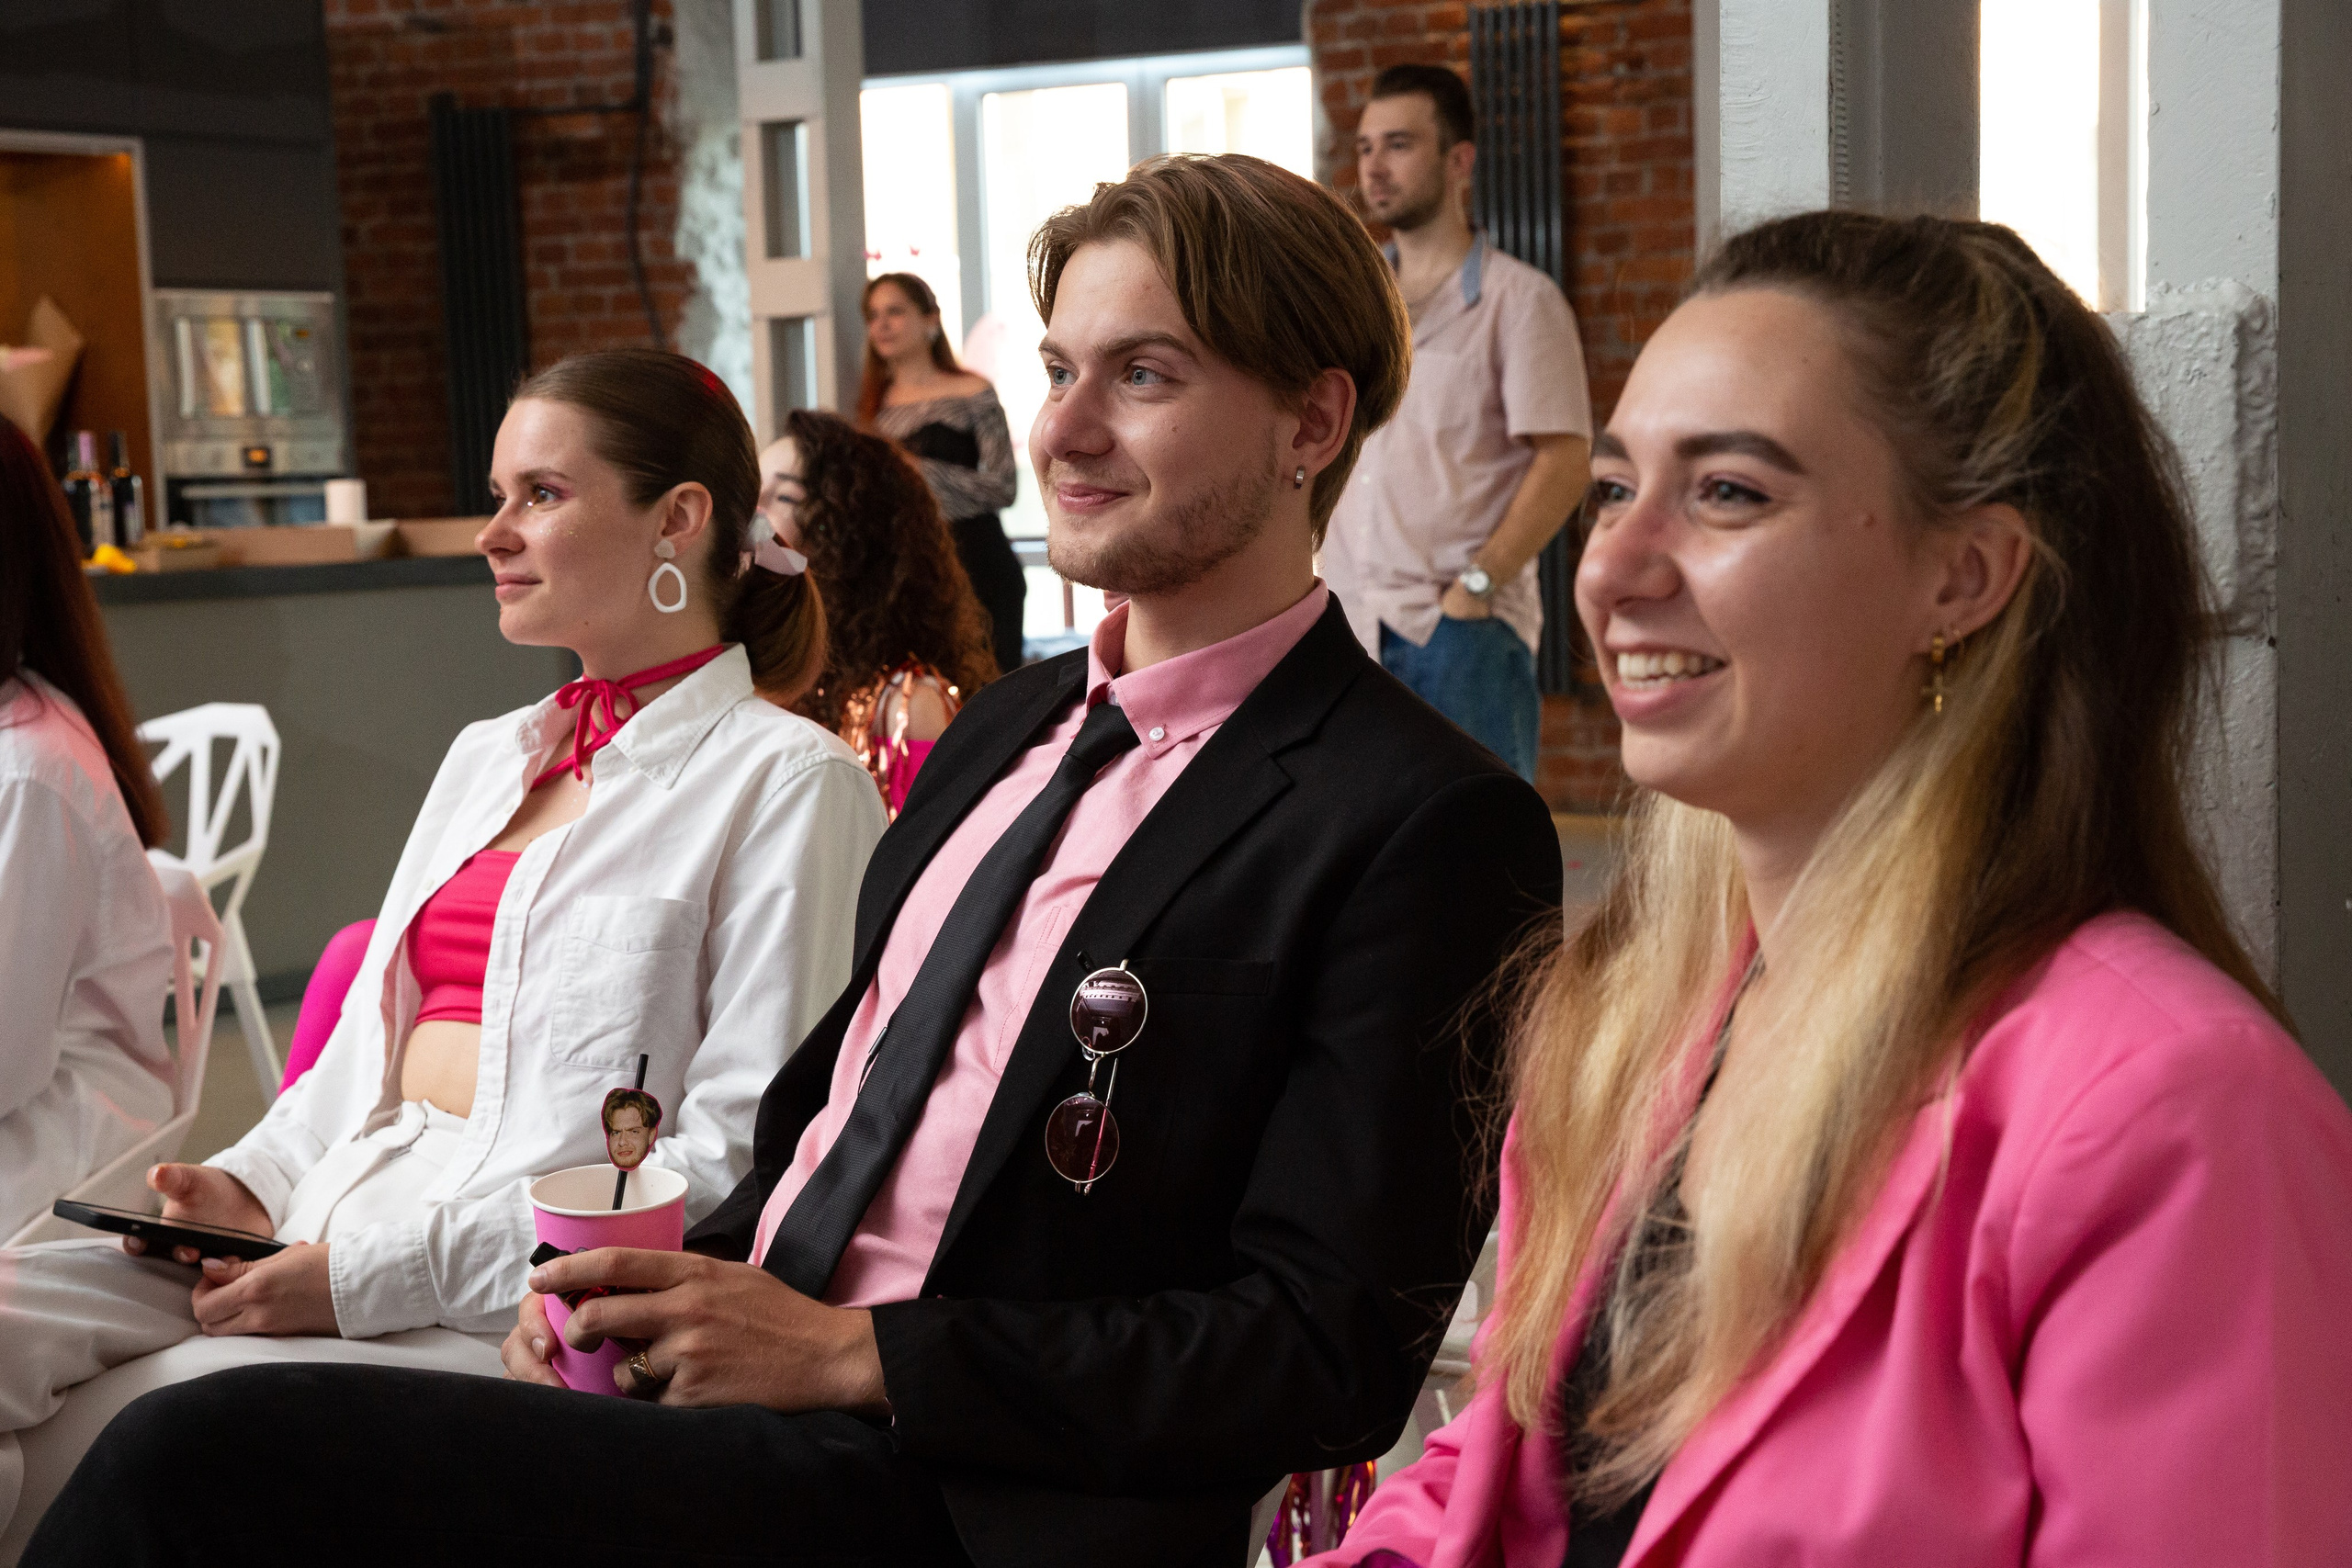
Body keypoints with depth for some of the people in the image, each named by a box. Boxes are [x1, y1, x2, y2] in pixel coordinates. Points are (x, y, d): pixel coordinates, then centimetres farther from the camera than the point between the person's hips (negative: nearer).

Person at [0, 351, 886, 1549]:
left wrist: (382, 1269, -16)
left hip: (534, 1305, -7)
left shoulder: (787, 781, -3)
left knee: (104, 1432, -25)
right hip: (338, 1234, 7)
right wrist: (256, 1186, 4)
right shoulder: (484, 758, 24)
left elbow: (740, 1156, -13)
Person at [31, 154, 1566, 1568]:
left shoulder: (1433, 827, -11)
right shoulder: (1014, 723, 16)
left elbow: (1330, 1354, -14)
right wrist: (677, 1278, 0)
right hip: (724, 1379, 8)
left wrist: (852, 1353, -14)